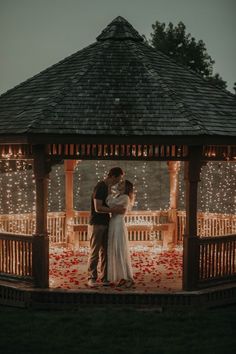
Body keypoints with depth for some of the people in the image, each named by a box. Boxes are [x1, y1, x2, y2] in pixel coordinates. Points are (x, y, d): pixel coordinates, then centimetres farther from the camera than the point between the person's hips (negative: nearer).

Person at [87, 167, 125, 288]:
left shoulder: (106, 187, 14)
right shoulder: (100, 187, -16)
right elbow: (98, 208, -22)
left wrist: (115, 208, 7)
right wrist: (114, 210, -20)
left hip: (105, 223, 9)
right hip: (97, 223, -9)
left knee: (105, 252, 8)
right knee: (94, 252, -3)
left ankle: (105, 278, 12)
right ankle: (92, 278, 3)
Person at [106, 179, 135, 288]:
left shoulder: (125, 197, -11)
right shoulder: (118, 196, 16)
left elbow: (110, 203, -17)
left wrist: (109, 190, -7)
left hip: (119, 225, -9)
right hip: (113, 226, 9)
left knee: (121, 252, -6)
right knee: (115, 253, 9)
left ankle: (129, 278, -1)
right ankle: (122, 277, 14)